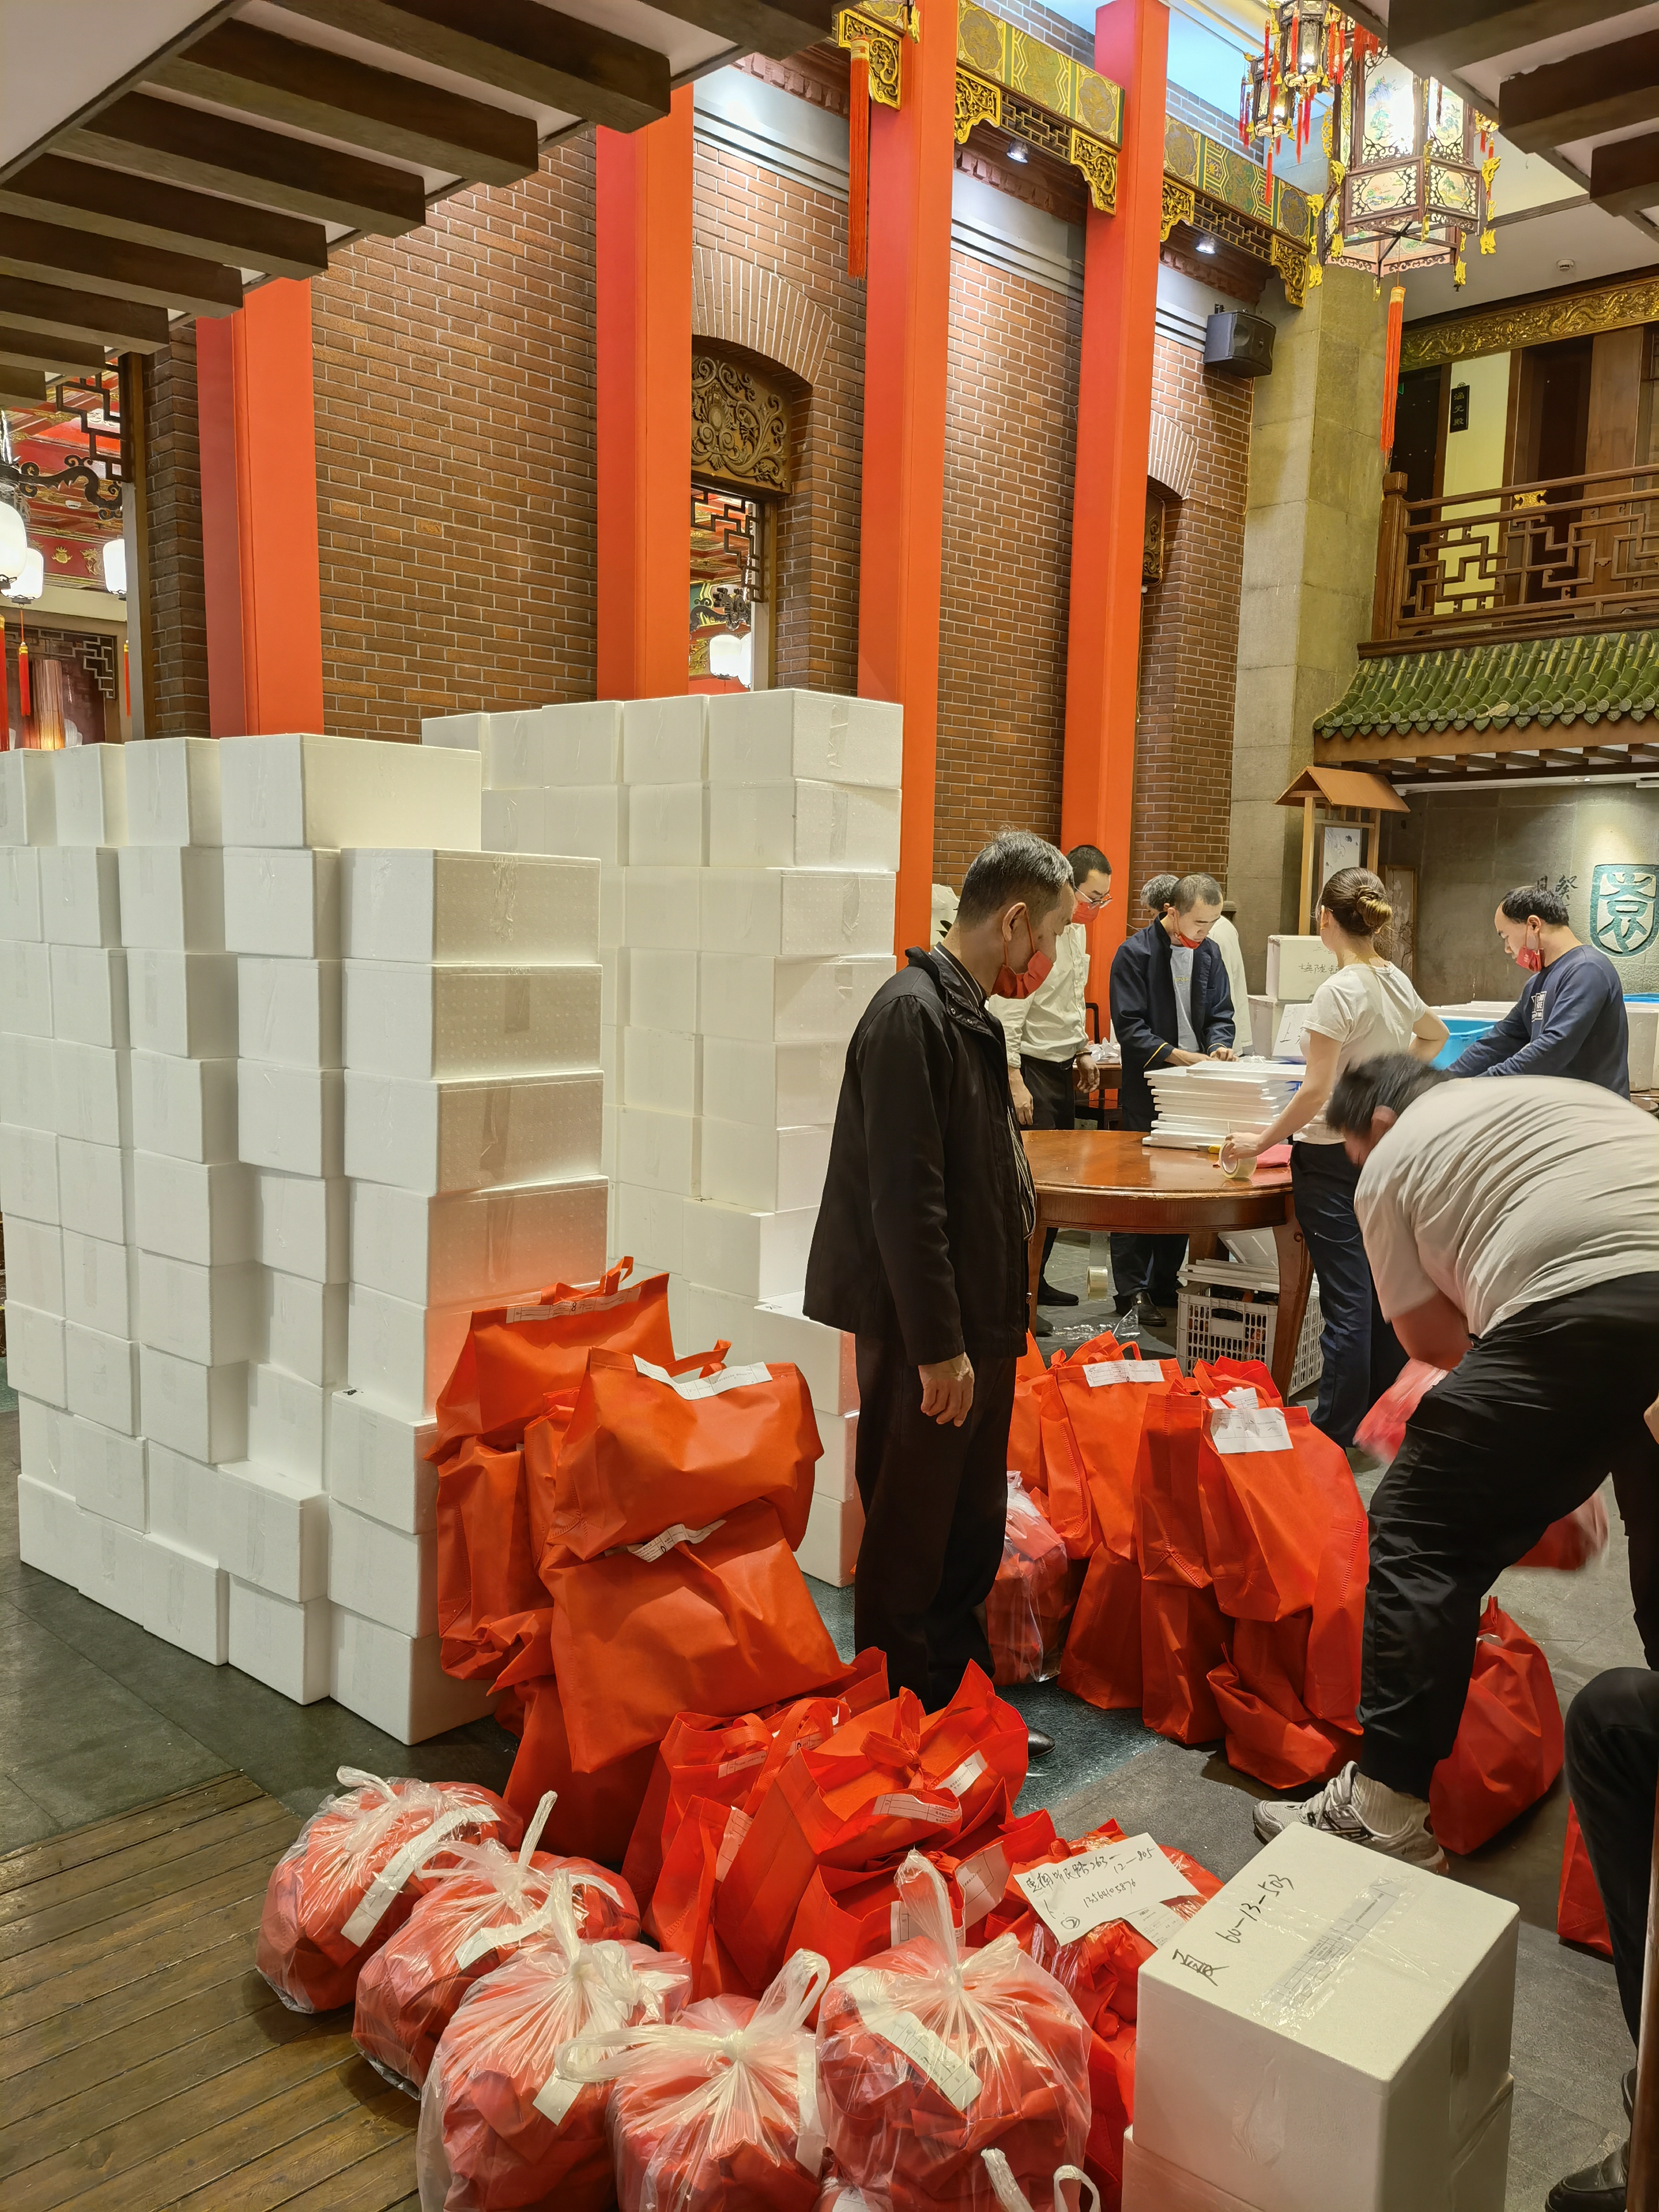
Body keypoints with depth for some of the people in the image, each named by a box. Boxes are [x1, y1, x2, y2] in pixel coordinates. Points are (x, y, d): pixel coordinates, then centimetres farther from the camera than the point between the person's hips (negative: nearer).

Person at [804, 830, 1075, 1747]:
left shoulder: (965, 1012, 12)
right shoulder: (911, 1015, -19)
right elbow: (904, 1198, -24)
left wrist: (988, 1332, 19)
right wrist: (938, 1346, -21)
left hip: (976, 1321, 10)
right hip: (923, 1330, -10)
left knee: (972, 1527, 19)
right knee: (909, 1538, 5)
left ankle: (961, 1696, 35)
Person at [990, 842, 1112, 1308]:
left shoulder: (1077, 930, 13)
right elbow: (1007, 1011, -20)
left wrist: (1083, 1050, 18)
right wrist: (1015, 1083, -22)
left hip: (1062, 1069, 9)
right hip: (1031, 1069, -9)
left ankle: (1034, 1281, 22)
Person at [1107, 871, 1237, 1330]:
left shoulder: (1208, 953, 9)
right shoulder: (1135, 953, -10)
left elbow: (1220, 1013, 15)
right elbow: (1129, 1028, -14)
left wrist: (1219, 1045, -7)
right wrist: (1178, 1055, -23)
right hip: (1146, 1090, -6)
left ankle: (1165, 1284, 22)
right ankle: (1132, 1290, 8)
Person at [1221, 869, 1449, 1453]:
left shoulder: (1338, 992, -18)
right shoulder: (1398, 981, 6)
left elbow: (1315, 1092, -19)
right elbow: (1435, 1035, 28)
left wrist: (1262, 1141, -10)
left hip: (1334, 1157, -8)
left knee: (1347, 1299, -3)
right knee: (1380, 1290, 15)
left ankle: (1337, 1433, 6)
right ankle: (1384, 1417, 27)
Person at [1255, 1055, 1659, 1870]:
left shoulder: (1390, 1161, 17)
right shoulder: (1575, 1092, 33)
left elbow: (1430, 1337, 17)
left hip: (1581, 1312, -6)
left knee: (1419, 1537, 6)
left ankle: (1389, 1810, 9)